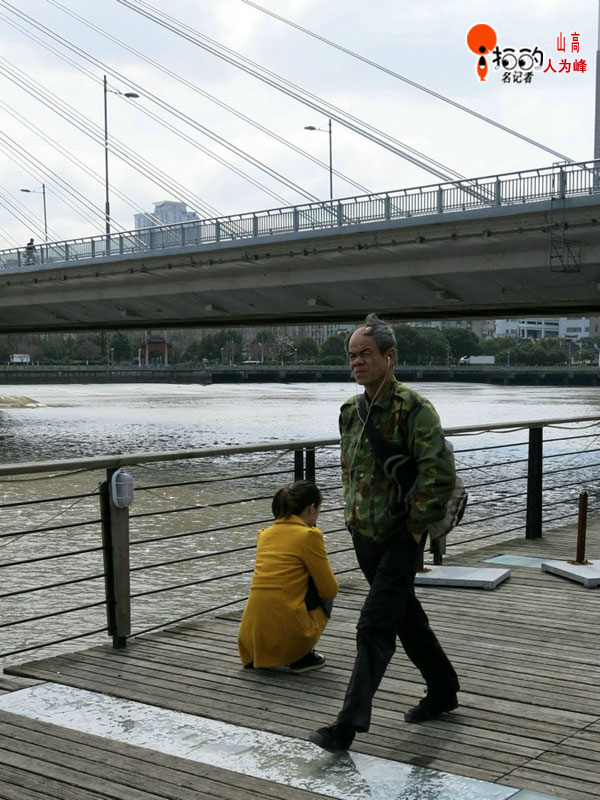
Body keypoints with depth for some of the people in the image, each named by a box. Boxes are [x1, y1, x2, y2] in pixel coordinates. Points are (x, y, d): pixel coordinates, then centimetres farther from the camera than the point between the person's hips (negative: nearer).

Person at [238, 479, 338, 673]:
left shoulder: (265, 534, 14)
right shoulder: (309, 535, -6)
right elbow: (330, 590, -1)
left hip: (252, 638, 6)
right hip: (288, 635, -6)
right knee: (324, 597, 21)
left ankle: (256, 658, 19)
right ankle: (302, 658, 10)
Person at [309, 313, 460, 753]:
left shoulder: (414, 408, -15)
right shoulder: (351, 411, 7)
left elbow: (440, 473, -22)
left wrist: (416, 525, -16)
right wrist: (354, 513, 15)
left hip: (401, 536, -8)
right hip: (364, 534, 8)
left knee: (375, 626, -10)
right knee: (406, 616, 20)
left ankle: (350, 722, -7)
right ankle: (443, 690, 38)